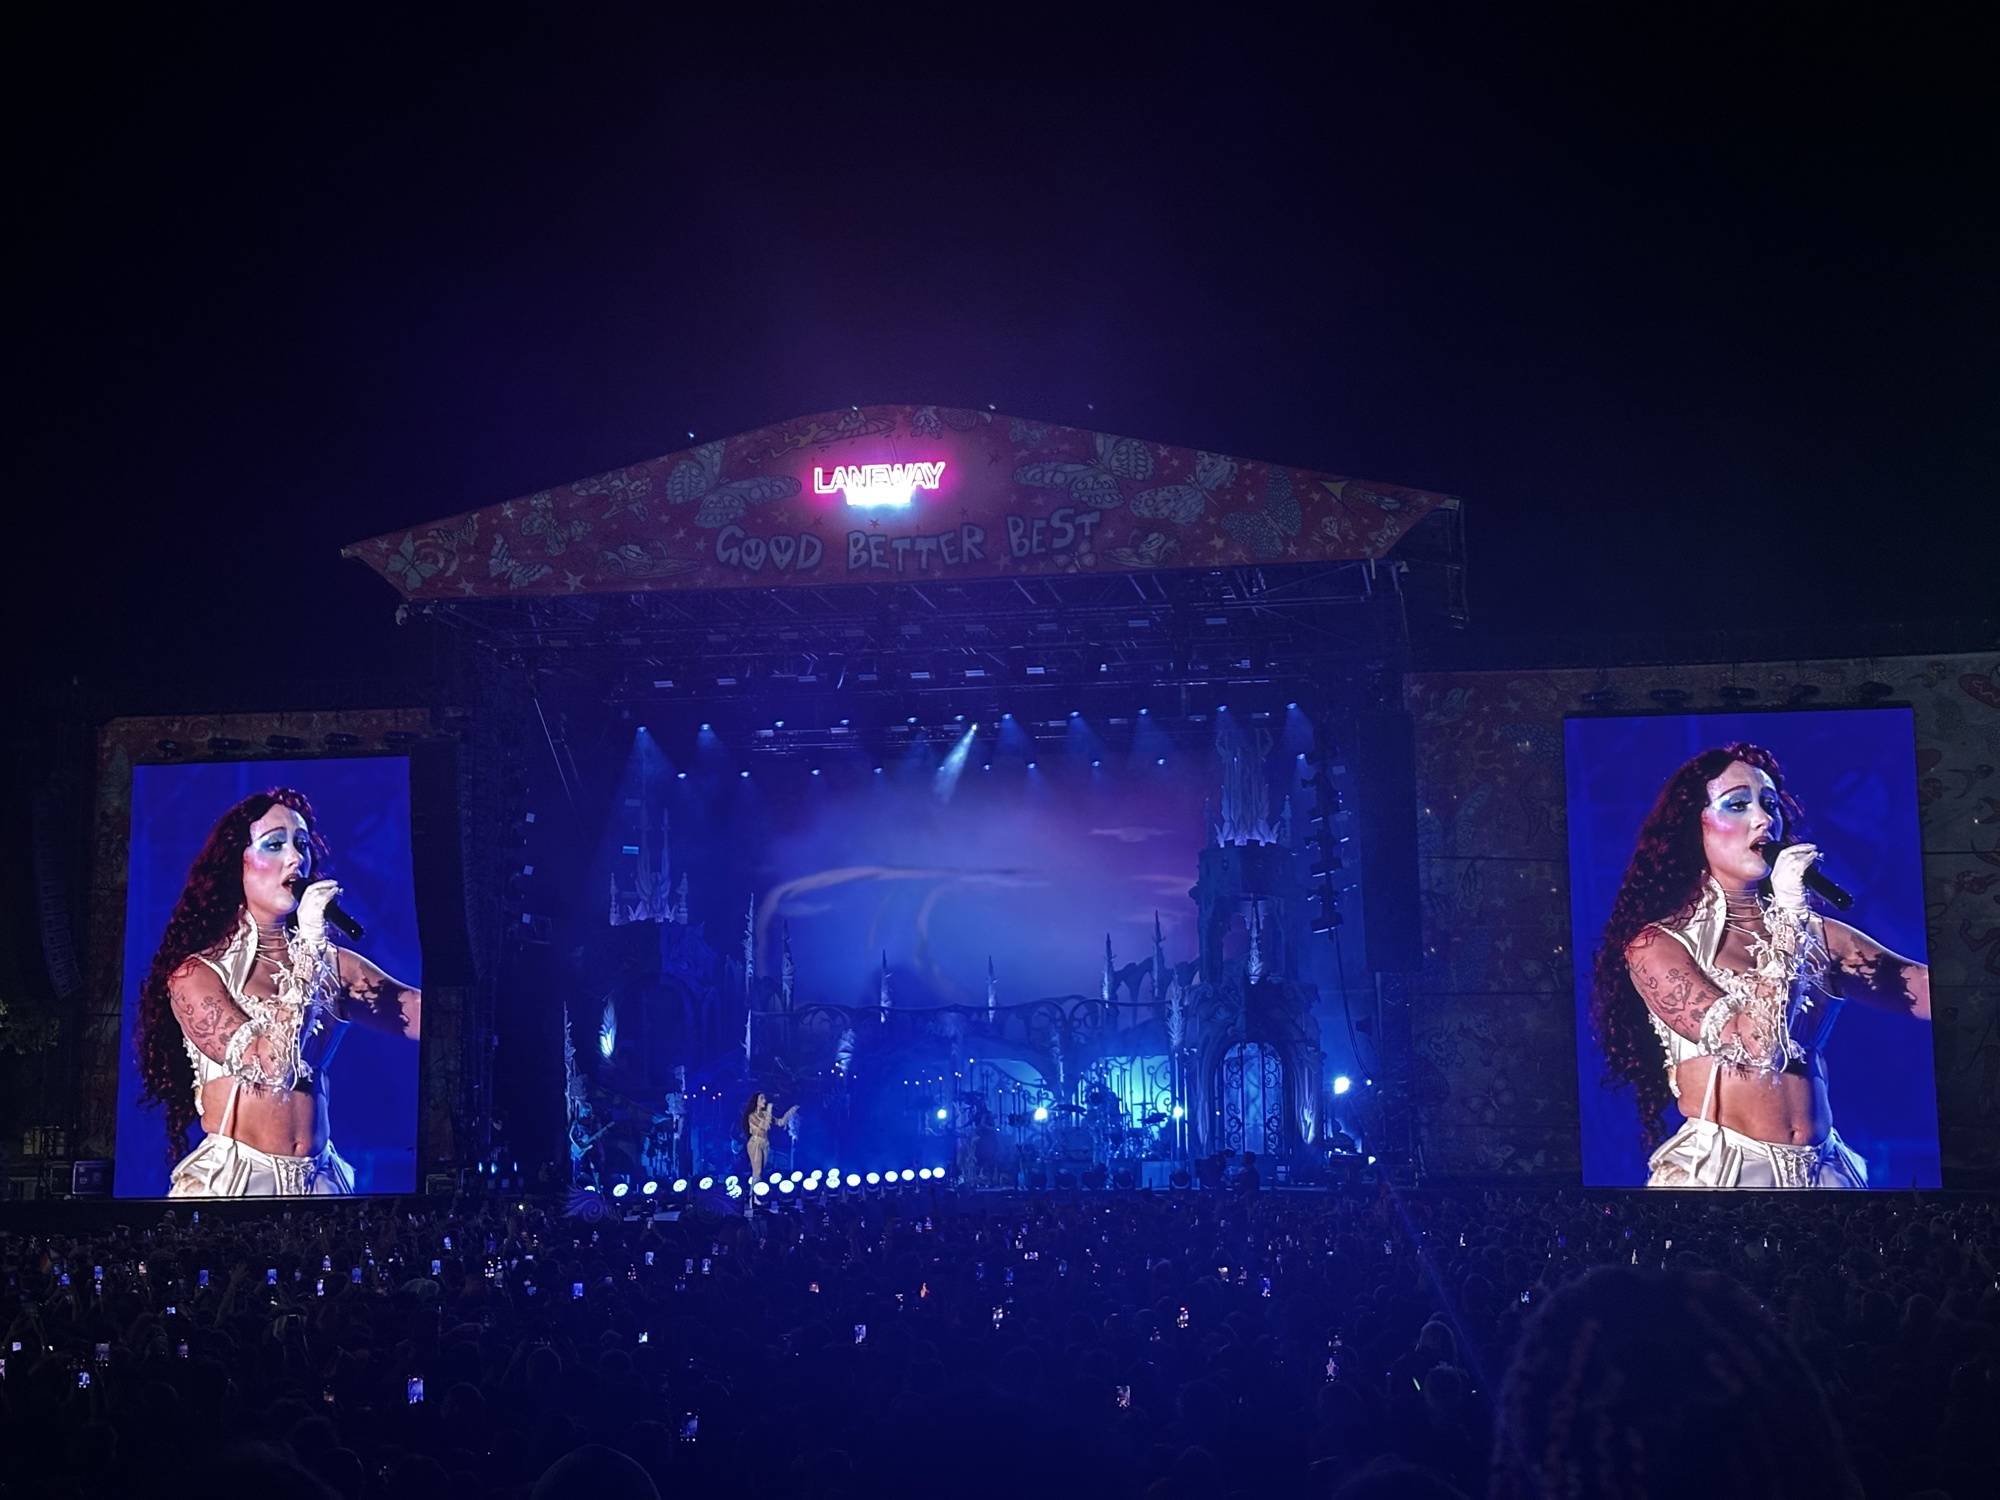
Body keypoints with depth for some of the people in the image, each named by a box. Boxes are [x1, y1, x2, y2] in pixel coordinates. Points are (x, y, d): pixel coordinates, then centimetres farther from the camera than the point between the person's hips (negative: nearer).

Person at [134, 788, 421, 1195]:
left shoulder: (333, 963, 7)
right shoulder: (196, 974, -5)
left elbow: (420, 1012, -5)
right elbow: (270, 1065, -18)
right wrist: (309, 947, -15)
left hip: (319, 1179, 4)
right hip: (230, 1180, -4)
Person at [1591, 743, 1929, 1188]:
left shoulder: (1817, 934, 8)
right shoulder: (1657, 945, -6)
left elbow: (1923, 989, -3)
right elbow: (1755, 1044, -18)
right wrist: (1787, 914, -14)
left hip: (1824, 1170, 5)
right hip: (1717, 1169, -4)